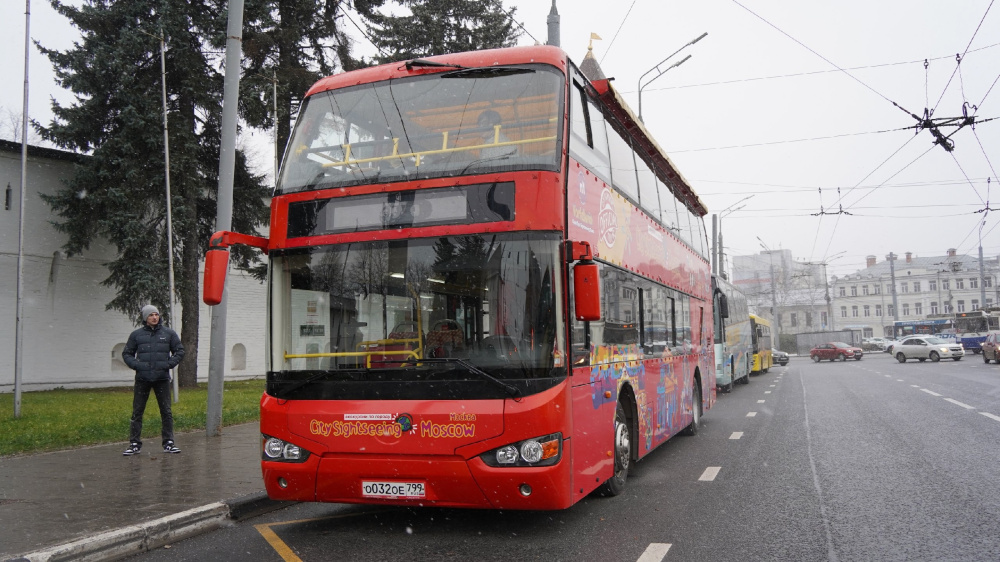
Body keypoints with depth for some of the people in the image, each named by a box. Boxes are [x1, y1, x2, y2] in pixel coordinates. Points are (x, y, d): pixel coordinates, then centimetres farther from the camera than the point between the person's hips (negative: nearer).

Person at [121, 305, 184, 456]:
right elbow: (126, 353, 12)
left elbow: (180, 351, 10)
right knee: (137, 412, 3)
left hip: (162, 378, 0)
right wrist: (135, 365, -6)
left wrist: (169, 364, -5)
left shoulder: (169, 333, 5)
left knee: (166, 411, 2)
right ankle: (134, 444, 11)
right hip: (142, 379, 0)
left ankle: (168, 443, 9)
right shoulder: (136, 335, 5)